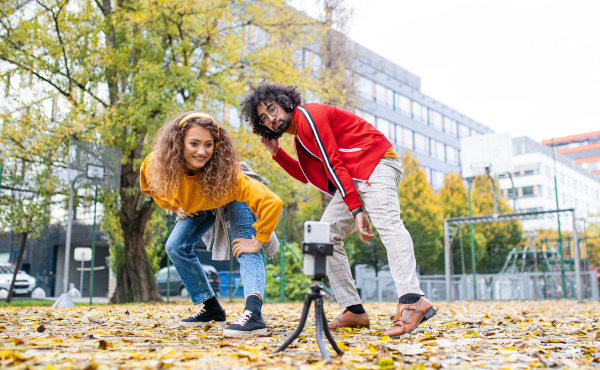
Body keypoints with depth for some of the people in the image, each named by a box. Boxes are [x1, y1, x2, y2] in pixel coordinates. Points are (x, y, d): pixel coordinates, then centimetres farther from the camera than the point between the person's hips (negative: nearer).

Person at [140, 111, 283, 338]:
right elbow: (149, 185, -5)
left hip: (233, 199, -5)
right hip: (199, 206, 5)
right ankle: (211, 309, 13)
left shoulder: (227, 174, -44)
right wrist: (174, 205, -10)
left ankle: (253, 312, -43)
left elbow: (272, 203, -47)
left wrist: (258, 241, -40)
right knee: (176, 247, 1)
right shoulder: (157, 164, -33)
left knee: (246, 246, -28)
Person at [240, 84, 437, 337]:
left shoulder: (308, 115, -8)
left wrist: (356, 210, -21)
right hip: (354, 180, 10)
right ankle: (354, 310, 2)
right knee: (326, 236, 4)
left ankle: (412, 301, -48)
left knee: (387, 223, -32)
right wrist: (277, 153, 17)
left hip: (376, 164, -10)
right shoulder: (300, 134, 21)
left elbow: (334, 164, -16)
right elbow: (305, 175, 27)